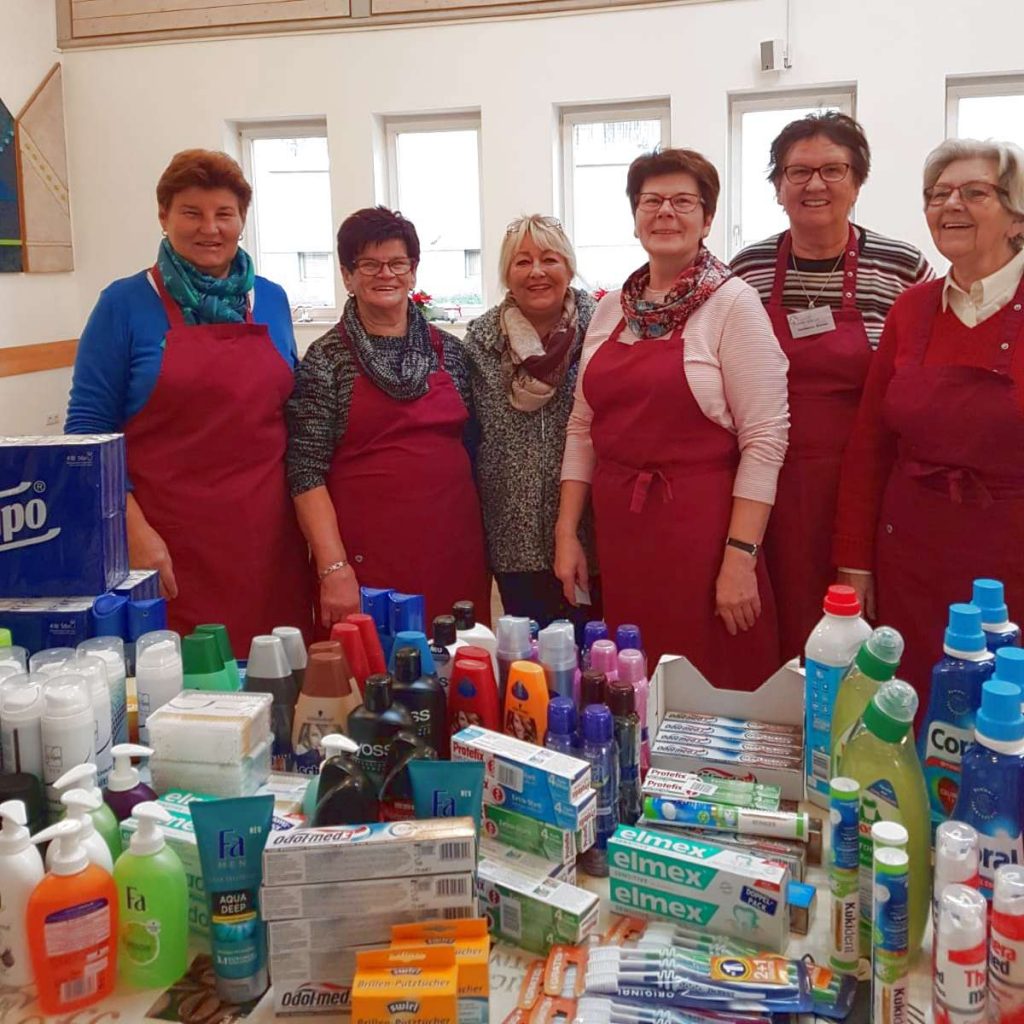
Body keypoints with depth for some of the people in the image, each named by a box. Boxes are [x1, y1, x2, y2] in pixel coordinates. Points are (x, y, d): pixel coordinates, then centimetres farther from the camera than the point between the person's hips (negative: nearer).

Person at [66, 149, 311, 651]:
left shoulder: (271, 300, 11)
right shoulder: (125, 304, -1)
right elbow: (88, 429, -3)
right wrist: (135, 530, -13)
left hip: (269, 542, 4)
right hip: (168, 546, -3)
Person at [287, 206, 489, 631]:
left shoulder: (450, 351, 8)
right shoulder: (325, 360, -2)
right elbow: (307, 472, -7)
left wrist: (481, 546, 10)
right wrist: (334, 568, -15)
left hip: (454, 555, 4)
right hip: (367, 562, -3)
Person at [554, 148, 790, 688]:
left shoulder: (732, 303, -7)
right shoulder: (611, 308, 9)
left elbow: (765, 438, -11)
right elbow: (582, 426, 12)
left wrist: (740, 558, -16)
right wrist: (566, 533, 8)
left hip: (702, 529, -5)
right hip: (618, 528, 5)